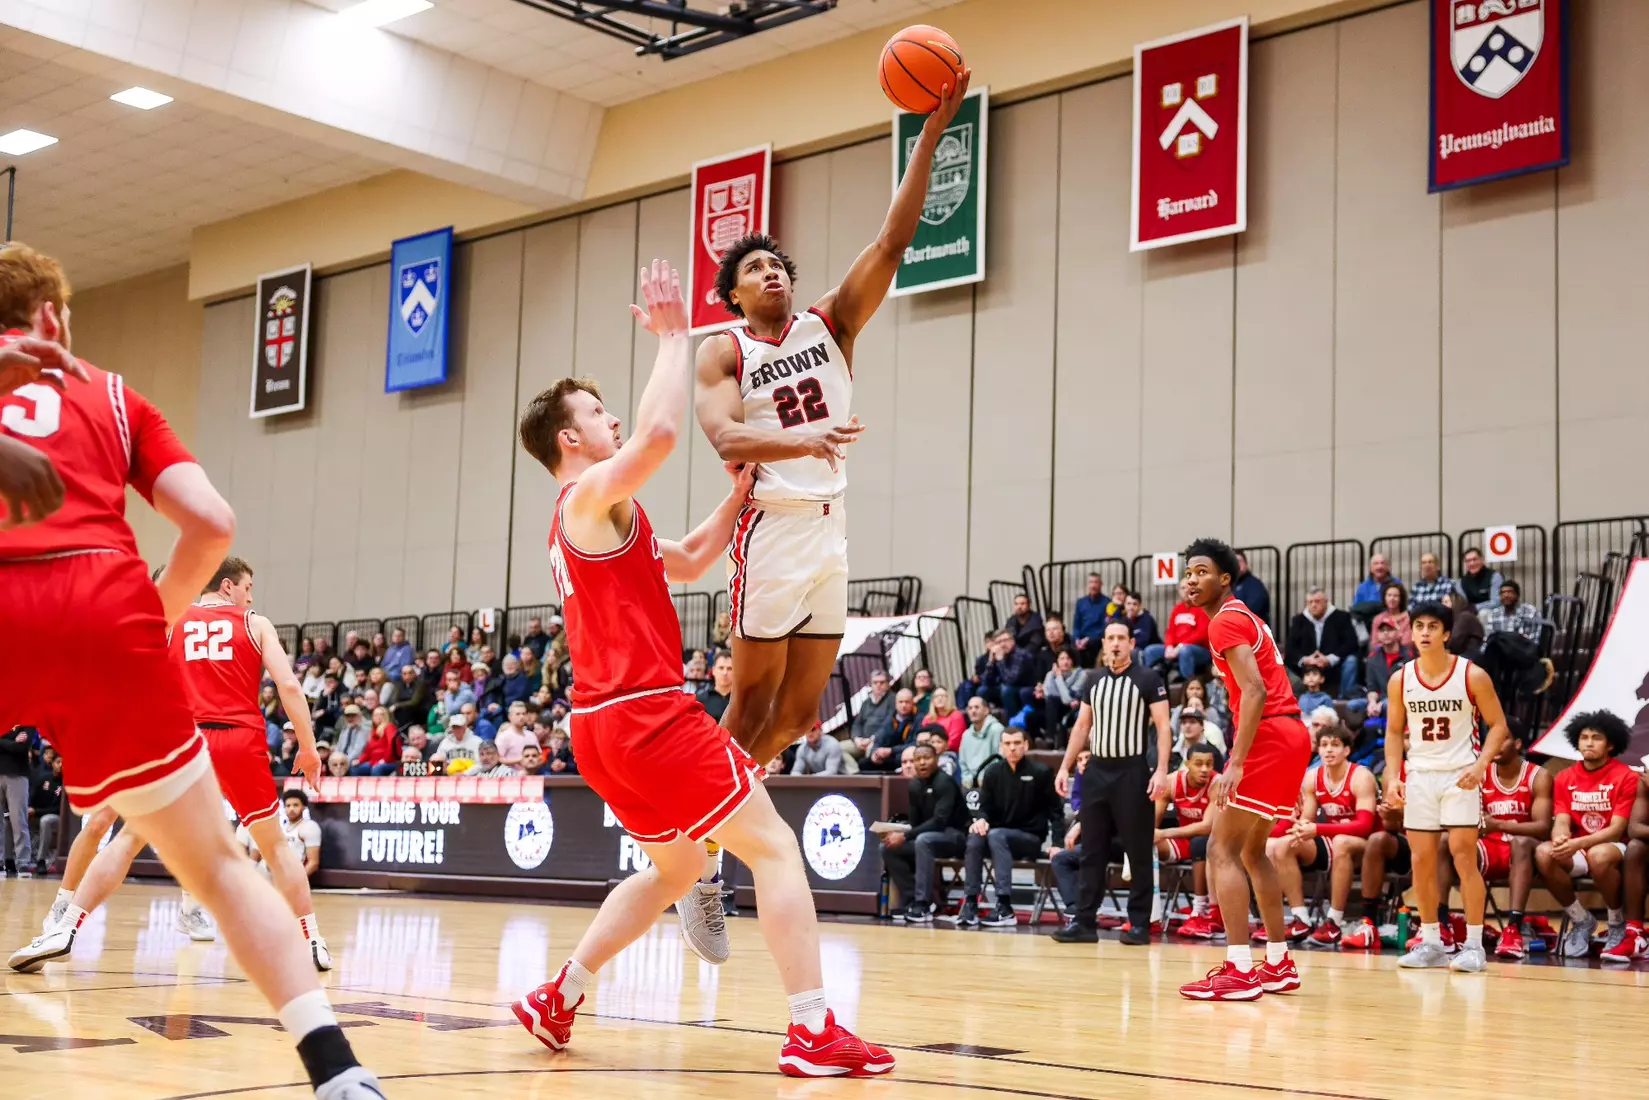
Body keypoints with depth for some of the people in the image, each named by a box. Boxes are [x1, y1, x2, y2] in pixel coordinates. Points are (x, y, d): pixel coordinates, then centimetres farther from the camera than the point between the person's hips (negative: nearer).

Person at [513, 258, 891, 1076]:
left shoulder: (584, 522, 22)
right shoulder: (592, 495, -8)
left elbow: (688, 563, 26)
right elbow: (660, 431, -27)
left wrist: (740, 493, 16)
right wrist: (673, 337, -14)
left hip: (605, 721, 10)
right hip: (644, 714, -10)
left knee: (676, 867, 24)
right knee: (775, 847, -7)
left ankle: (557, 998, 23)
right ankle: (813, 1031, -13)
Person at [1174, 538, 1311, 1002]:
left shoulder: (1226, 621, -9)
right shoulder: (1244, 618, 21)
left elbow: (1254, 692, -21)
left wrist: (1236, 764, -25)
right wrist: (1239, 760, 22)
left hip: (1270, 737, -10)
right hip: (1291, 734, 10)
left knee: (1222, 847, -9)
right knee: (1252, 851, 18)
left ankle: (1239, 970, -13)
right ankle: (1279, 964, 22)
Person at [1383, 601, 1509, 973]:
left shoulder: (1472, 675, -7)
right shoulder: (1401, 680, 2)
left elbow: (1498, 725, -3)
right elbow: (1394, 731, 11)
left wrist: (1480, 765, -17)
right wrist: (1393, 776, 0)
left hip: (1460, 775, -4)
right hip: (1419, 776, 4)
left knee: (1463, 855, -8)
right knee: (1422, 859, 5)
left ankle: (1474, 944, -2)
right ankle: (1431, 942, 15)